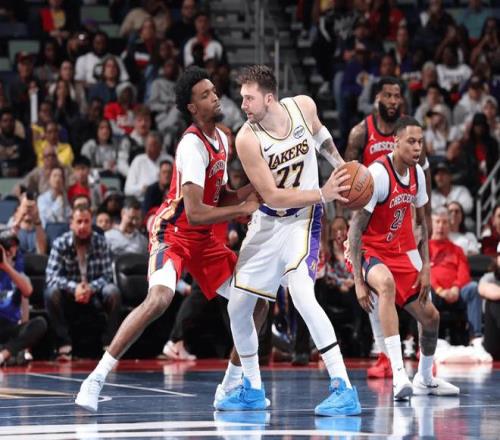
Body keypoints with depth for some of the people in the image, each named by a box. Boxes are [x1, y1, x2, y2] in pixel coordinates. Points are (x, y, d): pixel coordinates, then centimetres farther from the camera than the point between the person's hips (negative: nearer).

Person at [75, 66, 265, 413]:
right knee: (159, 299, -32)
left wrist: (252, 189, 0)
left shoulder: (221, 139, 8)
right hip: (174, 233, -9)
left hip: (203, 239, 9)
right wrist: (242, 209, -21)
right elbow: (195, 213, -28)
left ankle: (233, 383, 17)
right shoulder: (193, 146, -22)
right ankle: (96, 380, -26)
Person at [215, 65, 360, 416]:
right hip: (267, 221, 2)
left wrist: (341, 165, 9)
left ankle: (344, 390, -23)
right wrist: (323, 194, -24)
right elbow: (272, 196, -20)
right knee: (238, 307, 5)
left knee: (302, 296, -24)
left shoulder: (303, 106, -13)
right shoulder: (247, 139, -19)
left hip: (302, 218, -2)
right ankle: (252, 390, 25)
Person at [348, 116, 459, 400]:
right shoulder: (378, 174, -22)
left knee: (430, 316, 12)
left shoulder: (417, 173, 1)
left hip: (402, 253, 8)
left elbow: (421, 223, 15)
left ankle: (425, 379, 40)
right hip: (372, 252, -8)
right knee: (386, 283, -40)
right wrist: (358, 281, -25)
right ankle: (399, 374, -47)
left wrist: (425, 267, 7)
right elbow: (356, 229, -21)